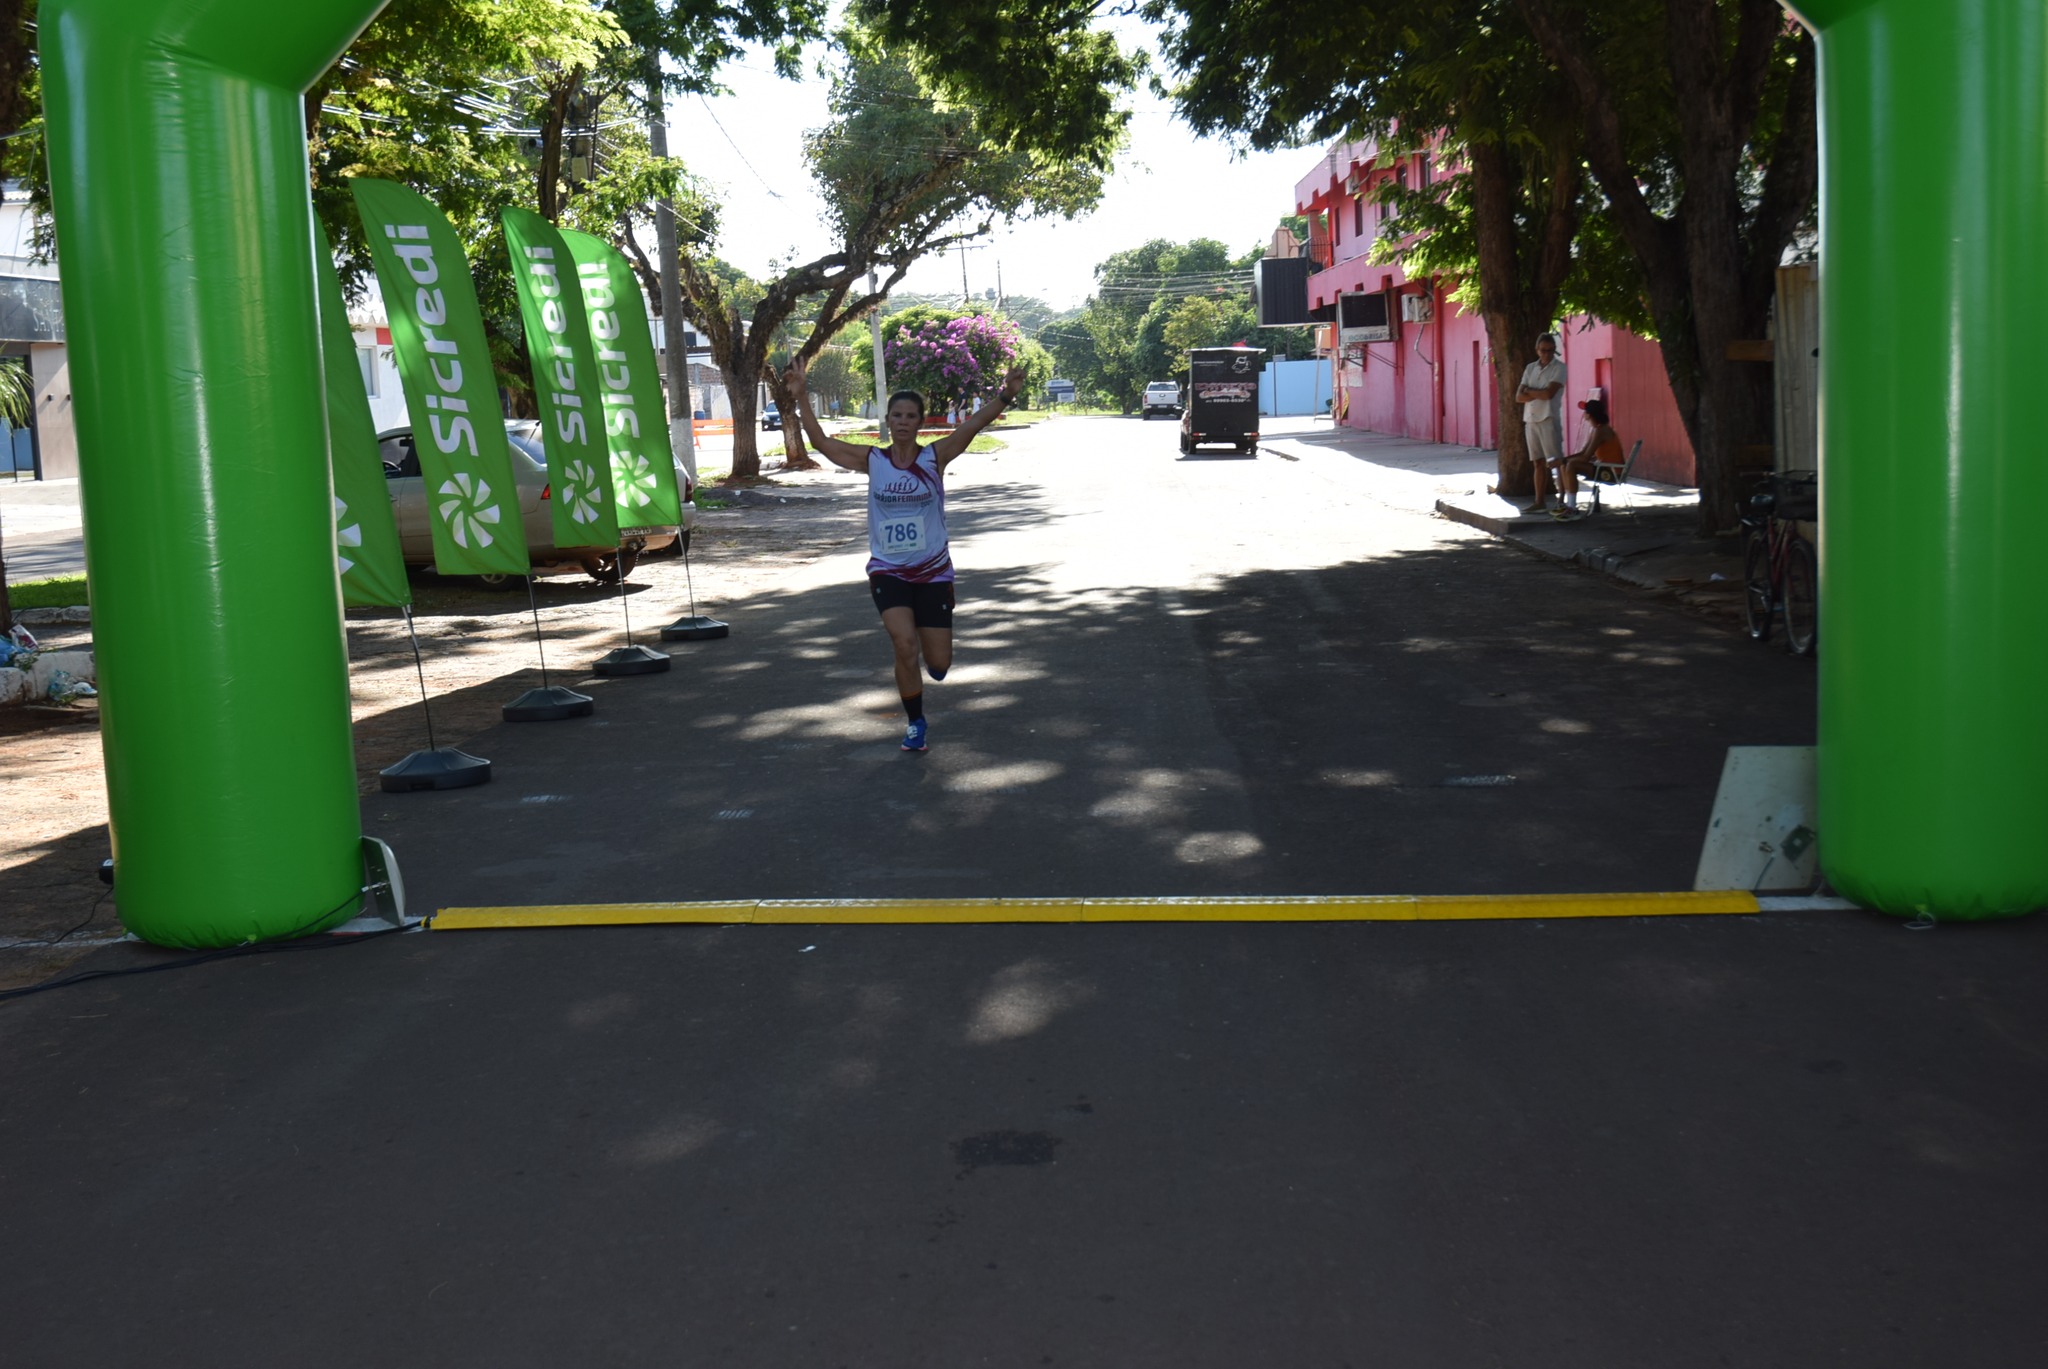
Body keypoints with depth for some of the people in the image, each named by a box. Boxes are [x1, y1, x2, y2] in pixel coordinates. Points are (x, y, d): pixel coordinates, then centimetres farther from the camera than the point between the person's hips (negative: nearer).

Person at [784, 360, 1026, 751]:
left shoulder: (935, 457, -5)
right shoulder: (873, 460, -1)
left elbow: (972, 425, -19)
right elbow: (821, 441, -2)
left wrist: (1005, 396, -33)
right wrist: (801, 398, -11)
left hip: (933, 572, 0)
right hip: (888, 571, 0)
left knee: (938, 664, 0)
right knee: (904, 644, -18)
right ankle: (915, 724, 4)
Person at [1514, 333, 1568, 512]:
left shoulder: (1559, 368, -4)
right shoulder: (1530, 368, 13)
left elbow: (1549, 393, -17)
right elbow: (1519, 397, 5)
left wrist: (1529, 391, -2)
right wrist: (1539, 394, -11)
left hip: (1549, 419, -6)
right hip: (1531, 420, 6)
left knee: (1556, 462, -11)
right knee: (1539, 463, 11)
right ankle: (1540, 501, 16)